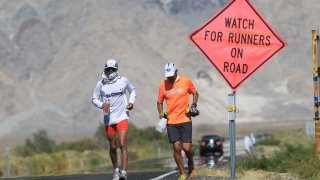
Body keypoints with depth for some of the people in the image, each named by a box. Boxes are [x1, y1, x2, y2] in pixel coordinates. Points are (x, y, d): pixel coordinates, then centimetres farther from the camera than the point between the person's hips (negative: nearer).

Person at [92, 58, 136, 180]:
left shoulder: (123, 81, -1)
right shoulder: (100, 84, -2)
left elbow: (132, 90, 18)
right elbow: (94, 99, 6)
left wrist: (131, 102, 1)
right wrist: (101, 105, -15)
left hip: (122, 117, -2)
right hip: (109, 119, 2)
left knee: (122, 144, -17)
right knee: (113, 147, 10)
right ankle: (116, 170, 30)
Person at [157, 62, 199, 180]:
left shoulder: (186, 81, 0)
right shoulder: (163, 85, 3)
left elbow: (195, 93, 15)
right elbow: (159, 102, 13)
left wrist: (193, 105, -1)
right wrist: (161, 112, -5)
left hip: (185, 120, -1)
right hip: (171, 121, 1)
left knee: (186, 148, -6)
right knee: (176, 147, -6)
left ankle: (191, 166, 23)